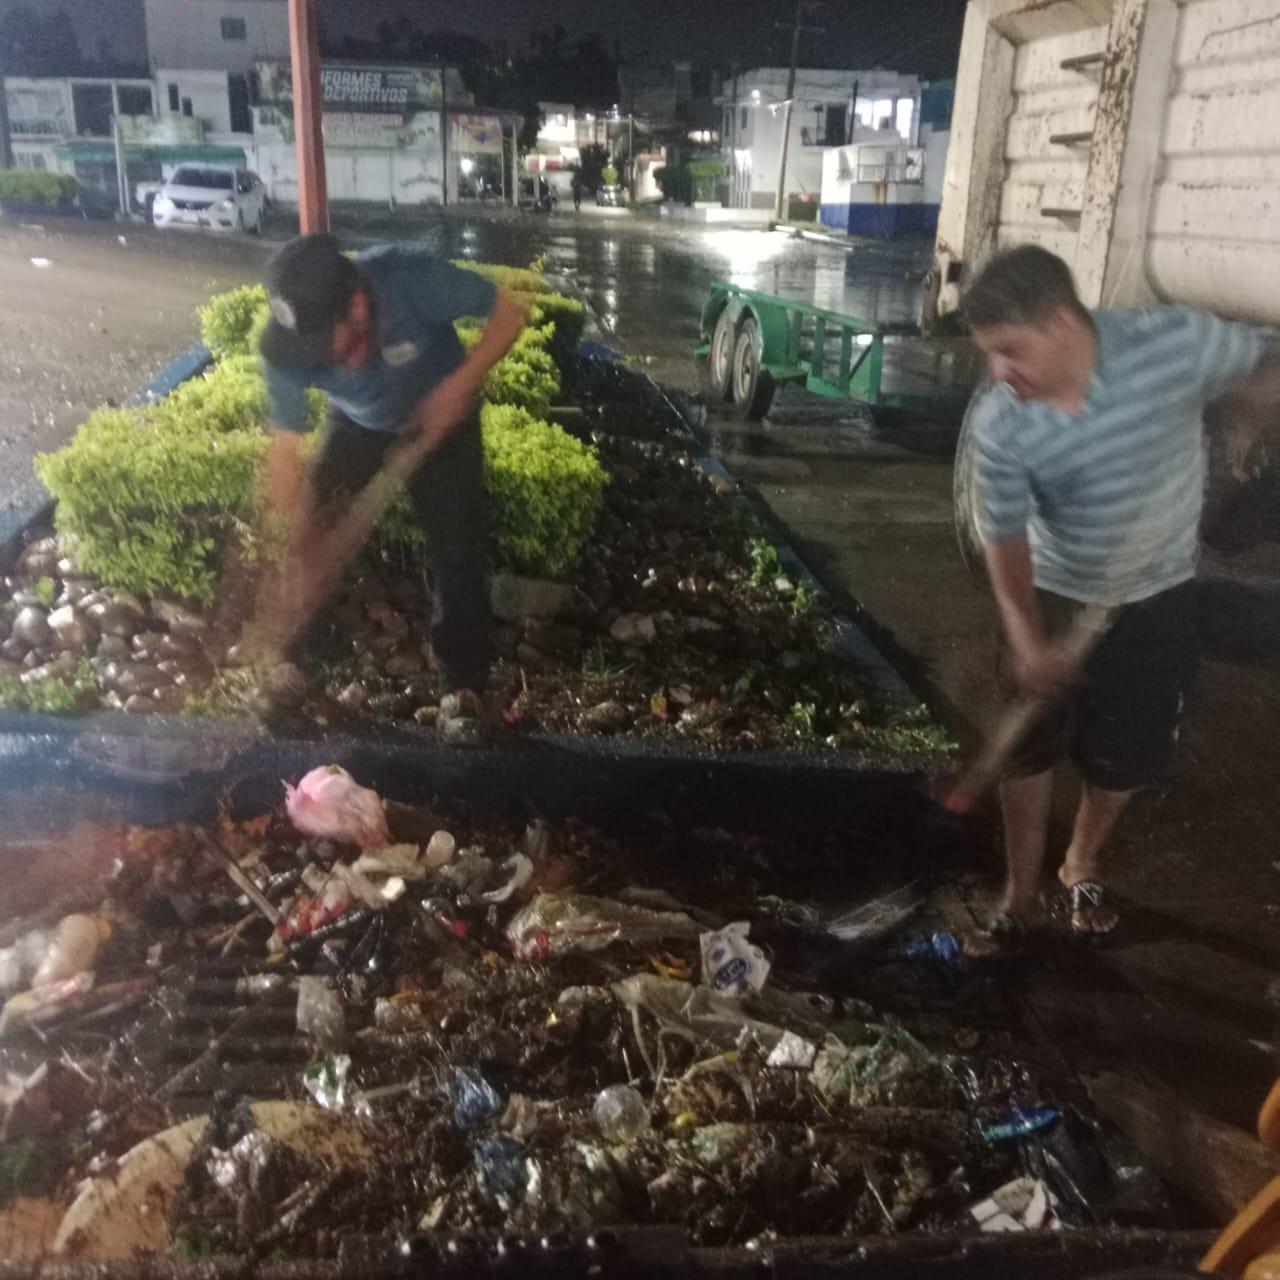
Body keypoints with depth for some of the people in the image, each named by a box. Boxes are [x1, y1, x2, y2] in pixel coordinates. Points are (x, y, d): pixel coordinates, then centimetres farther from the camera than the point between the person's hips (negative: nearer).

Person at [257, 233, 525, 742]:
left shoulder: (411, 277, -40)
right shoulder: (287, 345, -31)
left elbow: (509, 313, -25)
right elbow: (286, 450, -24)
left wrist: (459, 385, -35)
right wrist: (294, 545, -28)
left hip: (440, 416, -2)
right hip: (357, 424, 2)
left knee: (456, 550, -8)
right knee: (314, 539, -4)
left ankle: (462, 688, 3)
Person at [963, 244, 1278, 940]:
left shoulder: (1172, 342, -25)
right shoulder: (1000, 425, -24)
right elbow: (1005, 536, -15)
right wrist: (1026, 637, -27)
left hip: (1157, 598, 1)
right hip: (1054, 597, 0)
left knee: (1126, 755, 13)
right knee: (1027, 748, 6)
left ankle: (1083, 865, 42)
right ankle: (1021, 893, 28)